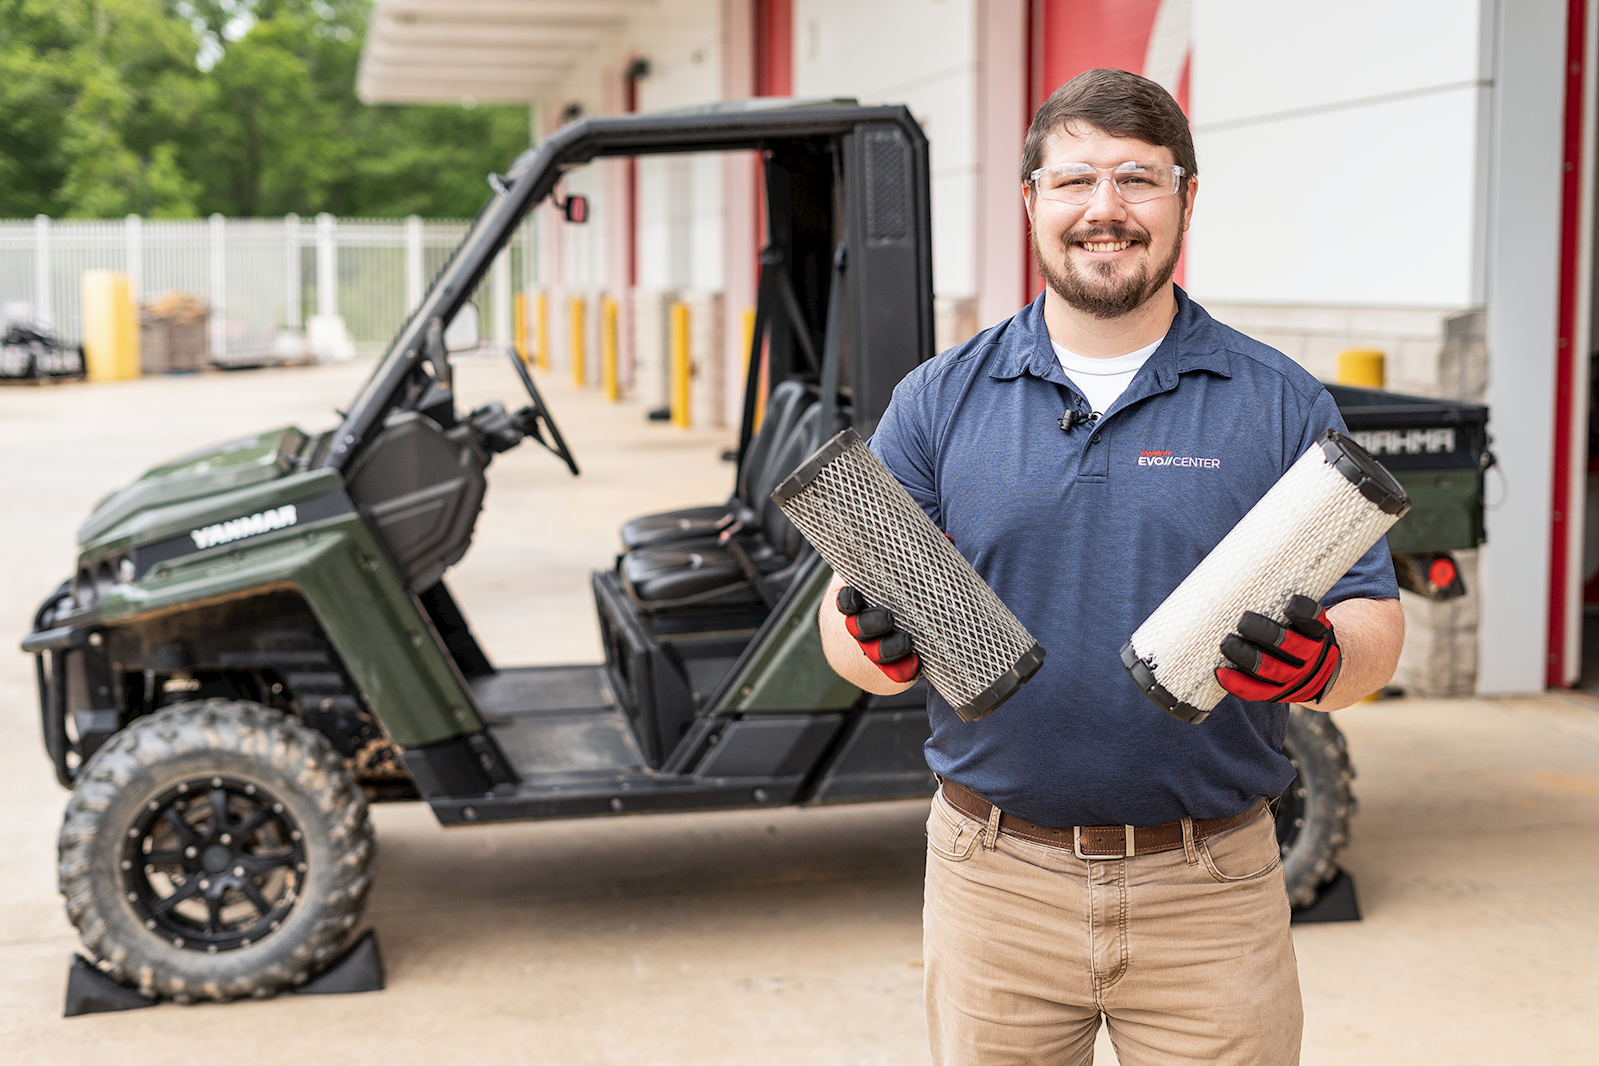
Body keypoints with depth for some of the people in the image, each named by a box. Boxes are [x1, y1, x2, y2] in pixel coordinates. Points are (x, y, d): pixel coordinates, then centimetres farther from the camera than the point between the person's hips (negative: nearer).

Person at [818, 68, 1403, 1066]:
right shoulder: (940, 400, 3)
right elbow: (849, 621, 2)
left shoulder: (1284, 406, 1)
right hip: (995, 879, 1)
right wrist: (881, 644, -21)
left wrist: (1321, 663, -22)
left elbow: (1375, 627, 1)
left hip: (1210, 890, 0)